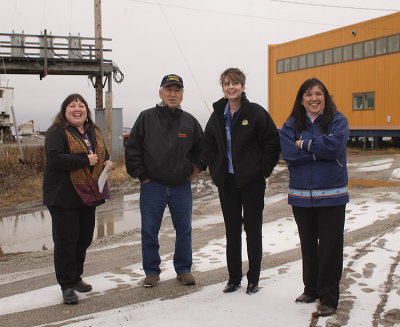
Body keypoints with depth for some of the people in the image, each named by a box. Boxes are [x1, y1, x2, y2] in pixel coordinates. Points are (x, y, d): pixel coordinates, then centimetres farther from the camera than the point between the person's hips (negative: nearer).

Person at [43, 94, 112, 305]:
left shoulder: (94, 132, 14)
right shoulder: (57, 133, -9)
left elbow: (103, 154, 26)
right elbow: (54, 159, -23)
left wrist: (107, 163, 2)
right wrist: (85, 160, -22)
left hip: (88, 196, 7)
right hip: (64, 198, -7)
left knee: (84, 239, 14)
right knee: (66, 241, -3)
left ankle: (76, 277, 30)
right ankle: (67, 286, 7)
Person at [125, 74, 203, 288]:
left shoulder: (190, 121, 5)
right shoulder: (146, 118, -1)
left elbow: (201, 148, 19)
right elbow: (132, 149, 0)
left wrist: (196, 168, 9)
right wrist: (141, 175, -3)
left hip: (181, 186, 2)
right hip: (152, 185, -2)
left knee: (184, 230, 9)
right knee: (149, 231, 4)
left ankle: (184, 269, 25)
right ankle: (152, 271, 19)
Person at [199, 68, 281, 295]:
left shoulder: (256, 112, -7)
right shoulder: (218, 115, 8)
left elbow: (273, 142, -7)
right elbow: (207, 145, 17)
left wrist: (264, 170, -8)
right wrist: (215, 169, 7)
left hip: (252, 181, -4)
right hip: (227, 181, 4)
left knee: (253, 229, 5)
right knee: (232, 230, 10)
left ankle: (253, 279, 17)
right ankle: (234, 278, 22)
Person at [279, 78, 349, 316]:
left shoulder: (338, 120, 0)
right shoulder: (292, 125, 6)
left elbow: (334, 145, -19)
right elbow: (289, 153, -10)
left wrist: (305, 144, -9)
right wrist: (320, 150, -13)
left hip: (331, 196, -3)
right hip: (301, 195, 3)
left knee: (330, 246, 0)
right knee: (308, 245, 14)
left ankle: (329, 297, 13)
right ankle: (311, 289, 31)